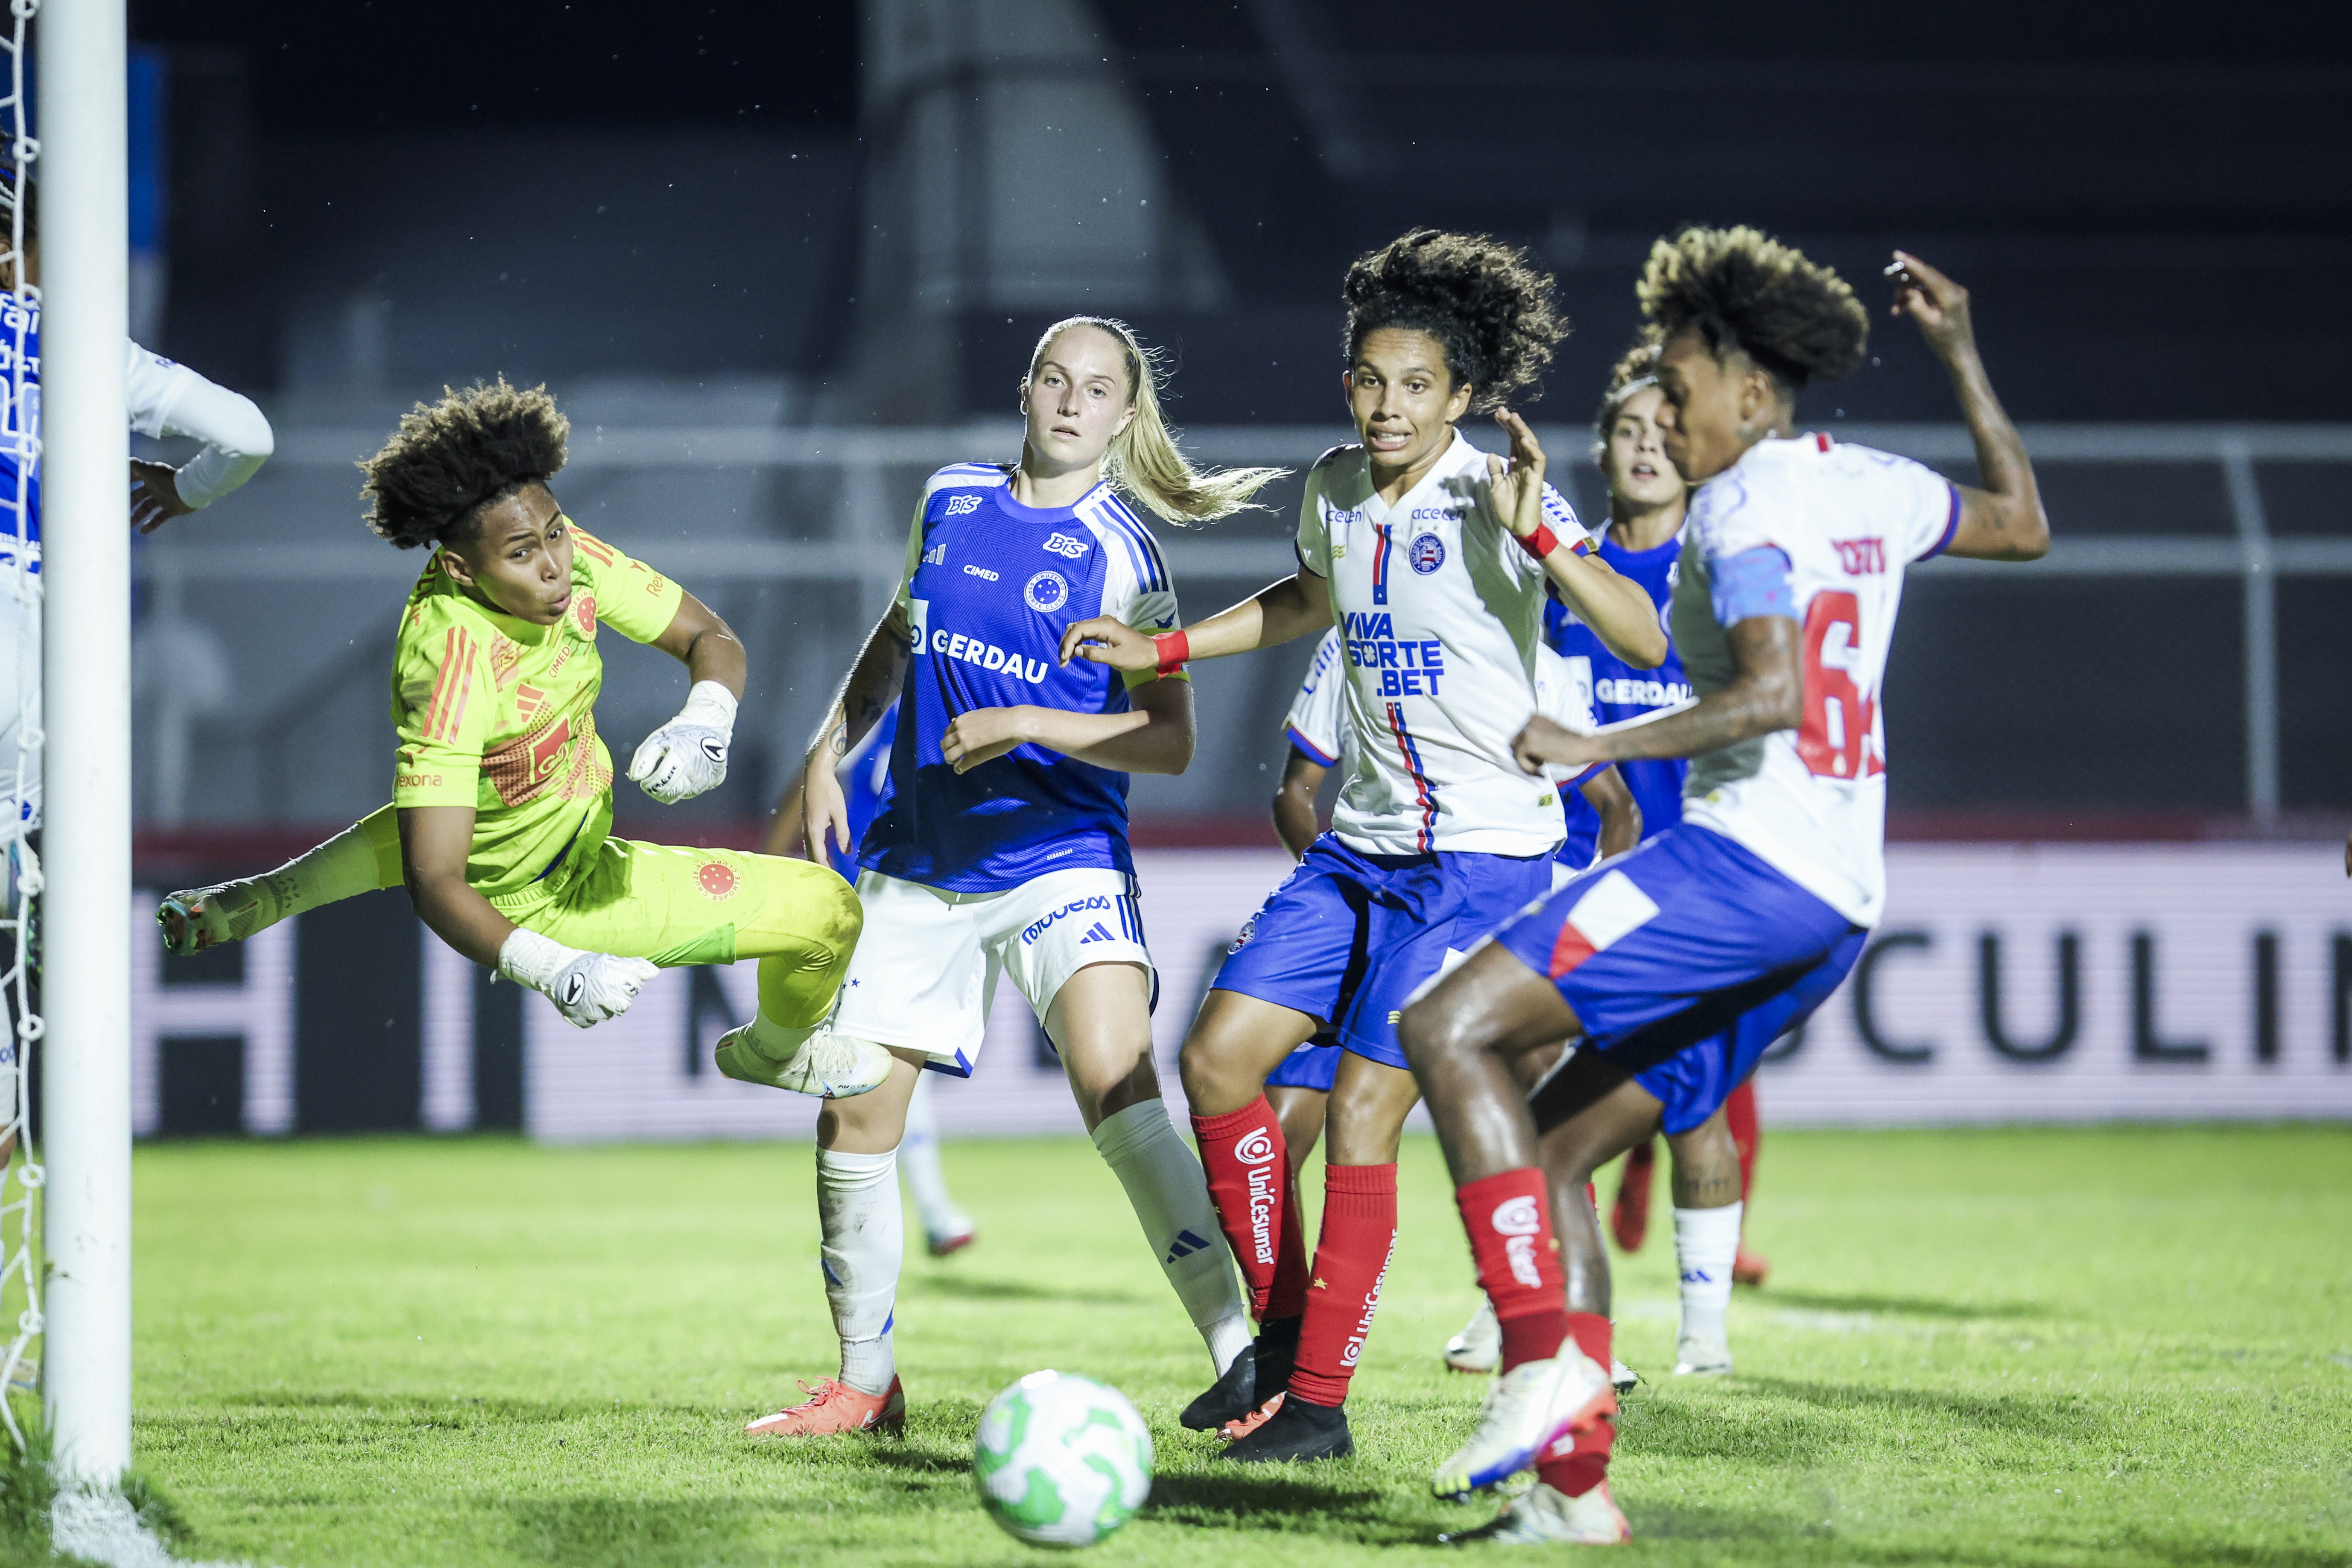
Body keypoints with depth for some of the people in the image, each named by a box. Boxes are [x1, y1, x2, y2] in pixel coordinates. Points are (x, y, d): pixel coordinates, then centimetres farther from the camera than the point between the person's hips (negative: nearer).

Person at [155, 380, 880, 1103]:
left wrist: (705, 721, -31)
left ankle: (260, 900, 24)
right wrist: (557, 972, -54)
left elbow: (711, 639, -7)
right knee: (829, 912, -4)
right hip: (544, 895, -7)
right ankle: (774, 1049, 33)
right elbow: (434, 881, -39)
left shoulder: (560, 551, -18)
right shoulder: (455, 671, -39)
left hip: (579, 819, 7)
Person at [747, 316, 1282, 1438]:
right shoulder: (950, 501, 7)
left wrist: (1024, 724, -20)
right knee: (851, 1119, 3)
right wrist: (829, 751, 14)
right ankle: (864, 1385, 20)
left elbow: (1169, 742, -10)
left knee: (1118, 1090, -25)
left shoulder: (1122, 553, -6)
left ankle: (1241, 1359, -24)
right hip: (916, 863, 5)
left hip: (1059, 852, -5)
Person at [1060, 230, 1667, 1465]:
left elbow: (1643, 640, -25)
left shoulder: (1494, 498, -15)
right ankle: (1281, 1327, 18)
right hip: (1361, 845, 7)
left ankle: (1320, 1400, -2)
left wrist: (1538, 538, -36)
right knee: (1217, 1056, 2)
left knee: (1363, 1104, -12)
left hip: (1484, 852, -7)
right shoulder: (1333, 490, 6)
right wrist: (1162, 650, 26)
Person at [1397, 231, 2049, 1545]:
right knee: (1548, 1151, 10)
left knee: (1452, 1028, -17)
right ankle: (1575, 1485, 4)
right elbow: (2024, 524, 36)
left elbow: (1777, 696, -23)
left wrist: (1599, 748, -20)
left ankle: (1546, 1355, -26)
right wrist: (1964, 358, 41)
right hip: (1840, 901, 10)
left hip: (1749, 853, -10)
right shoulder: (1872, 488, 17)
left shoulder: (1745, 503, -8)